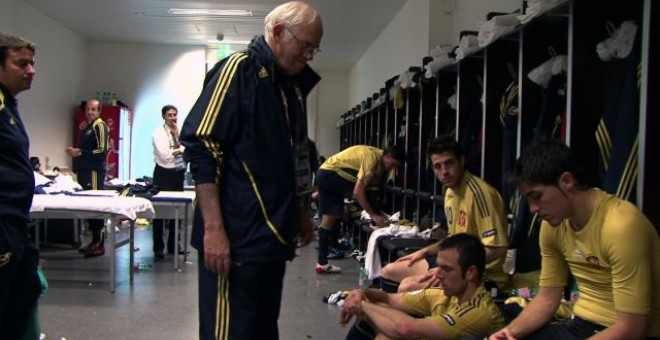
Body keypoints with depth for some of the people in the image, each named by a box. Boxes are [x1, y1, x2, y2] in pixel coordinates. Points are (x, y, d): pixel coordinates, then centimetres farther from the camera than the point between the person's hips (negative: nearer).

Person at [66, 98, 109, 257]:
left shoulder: (100, 126, -6)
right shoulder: (86, 127, 20)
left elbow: (102, 152, -15)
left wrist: (80, 153, -15)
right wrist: (75, 151, 9)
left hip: (95, 171, -9)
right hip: (85, 171, 9)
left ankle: (100, 244, -8)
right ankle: (94, 241, 14)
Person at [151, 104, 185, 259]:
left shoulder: (179, 132, 10)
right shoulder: (158, 133, -5)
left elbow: (185, 151, -1)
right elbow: (165, 155, -15)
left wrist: (177, 136, -6)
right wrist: (180, 150, -8)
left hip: (178, 173, 5)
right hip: (164, 173, -5)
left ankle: (173, 245, 21)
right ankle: (158, 247, 10)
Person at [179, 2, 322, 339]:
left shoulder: (292, 86, 16)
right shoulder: (238, 69, -8)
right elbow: (201, 148, -16)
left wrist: (302, 215, 22)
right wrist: (214, 229, -21)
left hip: (273, 235, 8)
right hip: (236, 238, -8)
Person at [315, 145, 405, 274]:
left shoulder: (378, 159, 7)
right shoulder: (372, 158, -23)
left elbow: (374, 184, 7)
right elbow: (358, 191, -27)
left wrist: (378, 211, 1)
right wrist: (374, 215, -24)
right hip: (331, 173, -10)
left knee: (329, 218, 8)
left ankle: (322, 263, 10)